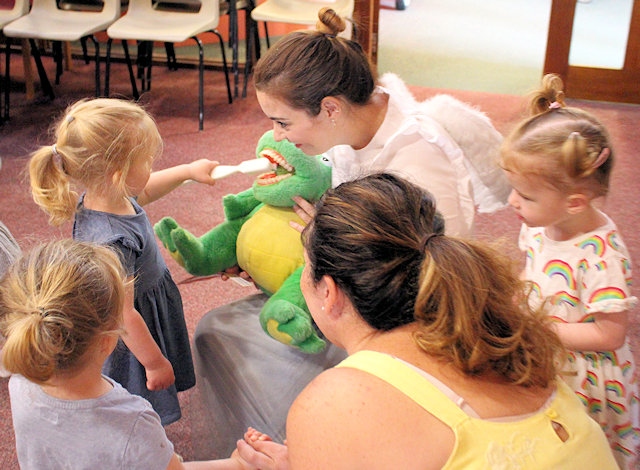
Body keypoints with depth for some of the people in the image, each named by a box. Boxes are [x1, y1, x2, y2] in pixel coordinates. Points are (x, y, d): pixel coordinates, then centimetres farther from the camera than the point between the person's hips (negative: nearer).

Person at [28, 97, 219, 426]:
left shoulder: (99, 194, -12)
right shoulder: (112, 243, -40)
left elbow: (143, 191, 14)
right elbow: (123, 315, -31)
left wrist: (188, 171, 15)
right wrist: (155, 362, -19)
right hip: (130, 342, -10)